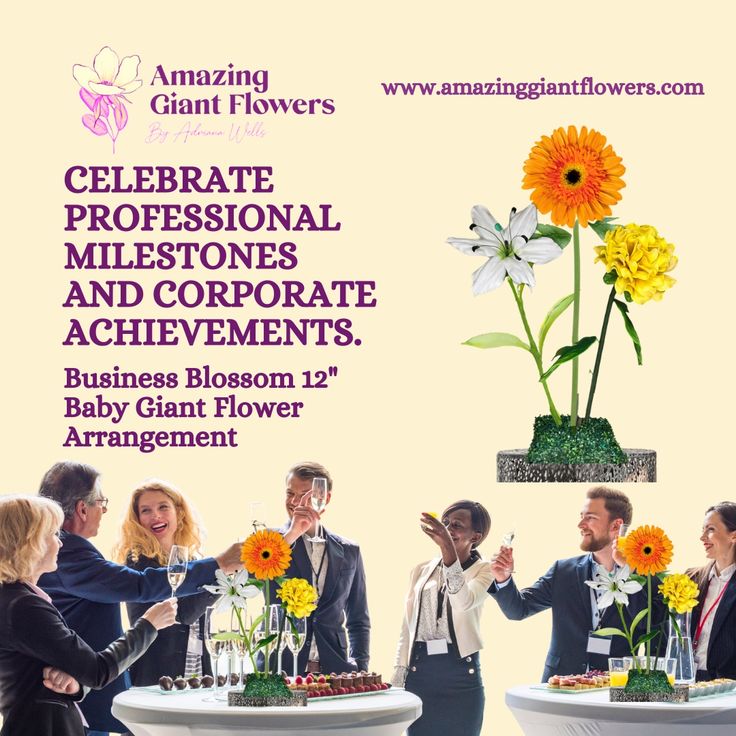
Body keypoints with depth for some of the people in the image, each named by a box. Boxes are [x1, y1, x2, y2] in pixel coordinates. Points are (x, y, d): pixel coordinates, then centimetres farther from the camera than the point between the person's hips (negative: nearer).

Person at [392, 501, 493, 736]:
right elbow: (407, 628, 15)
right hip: (419, 670, 4)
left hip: (459, 672, -4)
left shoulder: (482, 570, 0)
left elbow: (465, 600, -22)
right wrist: (397, 678, 8)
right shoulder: (422, 571, 14)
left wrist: (447, 548, -33)